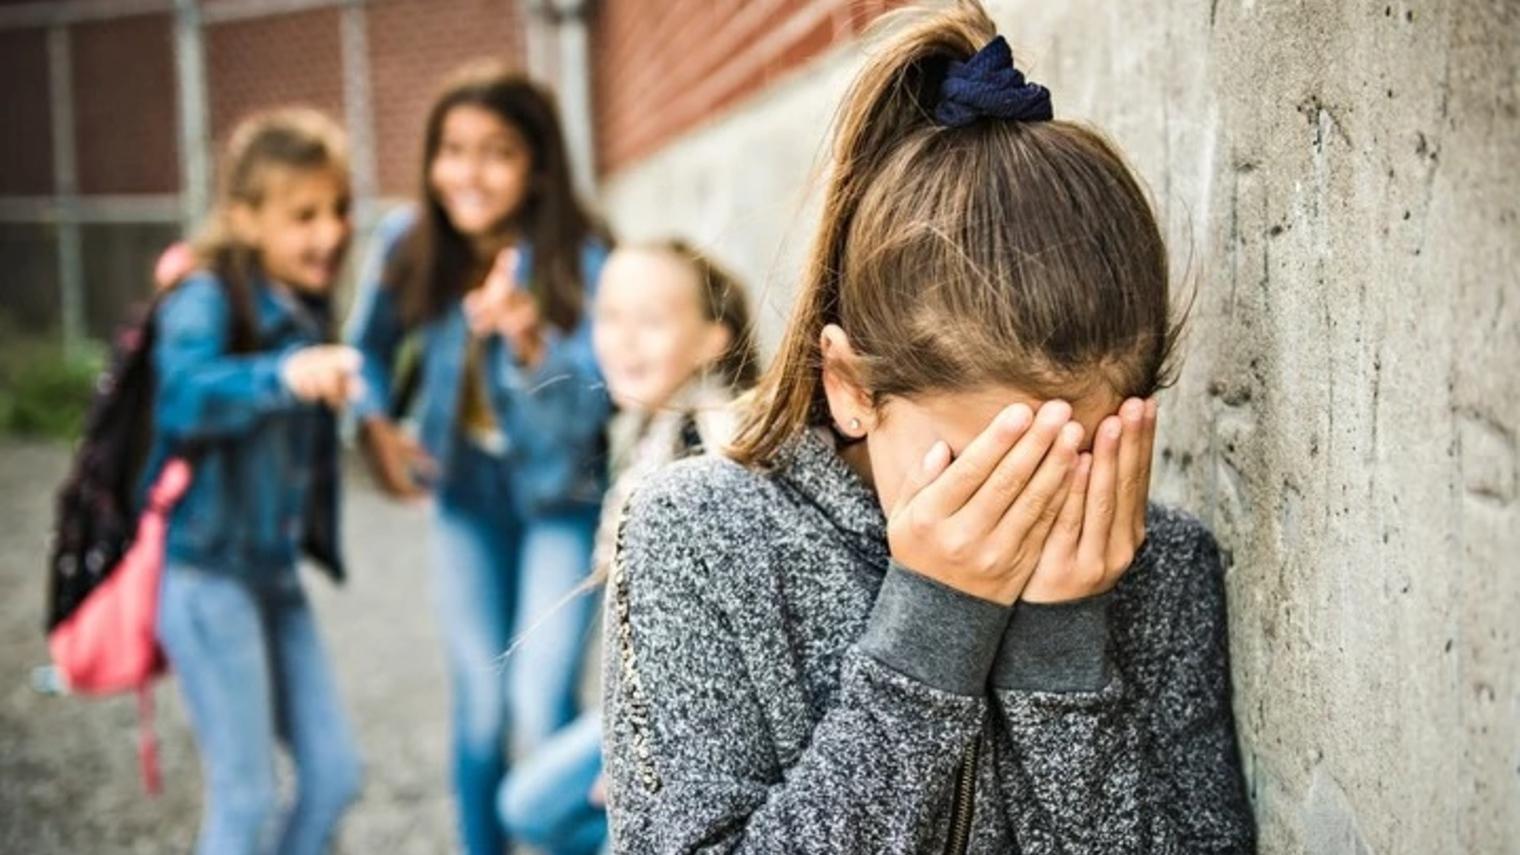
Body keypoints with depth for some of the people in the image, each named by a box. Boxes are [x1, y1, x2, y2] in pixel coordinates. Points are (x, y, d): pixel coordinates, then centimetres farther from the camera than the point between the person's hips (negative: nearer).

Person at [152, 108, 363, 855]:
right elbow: (182, 396, -37)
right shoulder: (208, 299, -14)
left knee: (334, 774, 8)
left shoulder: (307, 307, 8)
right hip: (205, 574, -7)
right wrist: (285, 375, -51)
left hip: (275, 572, 7)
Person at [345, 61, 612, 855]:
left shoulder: (581, 259, -22)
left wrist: (529, 341, -44)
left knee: (541, 709, -11)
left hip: (559, 497, -3)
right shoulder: (408, 243, -11)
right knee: (478, 706, 11)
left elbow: (586, 408, -27)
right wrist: (374, 425, -10)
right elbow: (368, 345, 7)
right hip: (465, 494, 3)